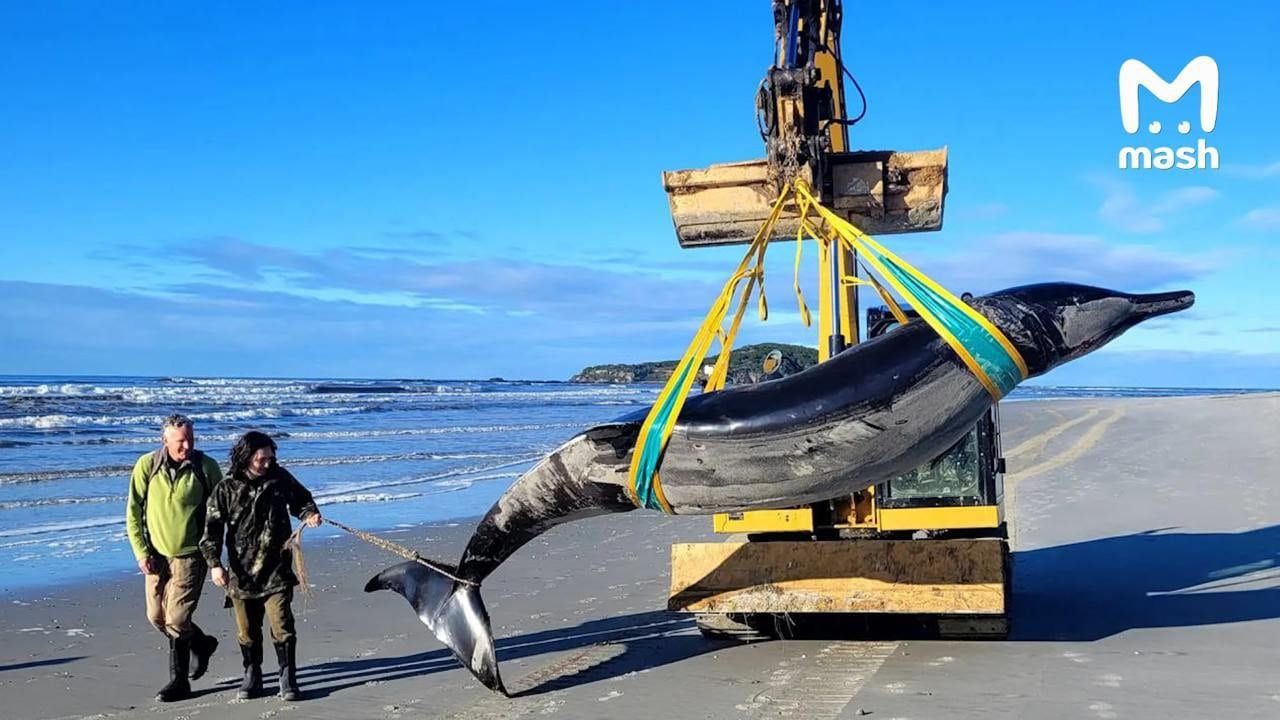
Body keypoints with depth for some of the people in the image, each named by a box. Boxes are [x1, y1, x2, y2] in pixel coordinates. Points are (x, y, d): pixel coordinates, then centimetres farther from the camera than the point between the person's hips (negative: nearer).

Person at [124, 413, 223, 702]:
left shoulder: (206, 466, -10)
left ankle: (179, 682, 14)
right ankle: (202, 644, 36)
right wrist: (141, 552, -7)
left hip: (190, 555, -4)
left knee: (176, 619, -8)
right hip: (156, 554, 4)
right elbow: (133, 512, -1)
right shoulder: (147, 465, -6)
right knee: (157, 617, 11)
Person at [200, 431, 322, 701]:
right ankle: (252, 676, 28)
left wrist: (309, 514, -4)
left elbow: (301, 499, 18)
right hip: (241, 572, 0)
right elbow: (212, 529, -4)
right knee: (247, 630, 11)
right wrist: (215, 563, -14)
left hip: (276, 570, 0)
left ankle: (288, 678, 7)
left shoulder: (280, 478, 1)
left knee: (281, 626, -5)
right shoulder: (226, 490, -4)